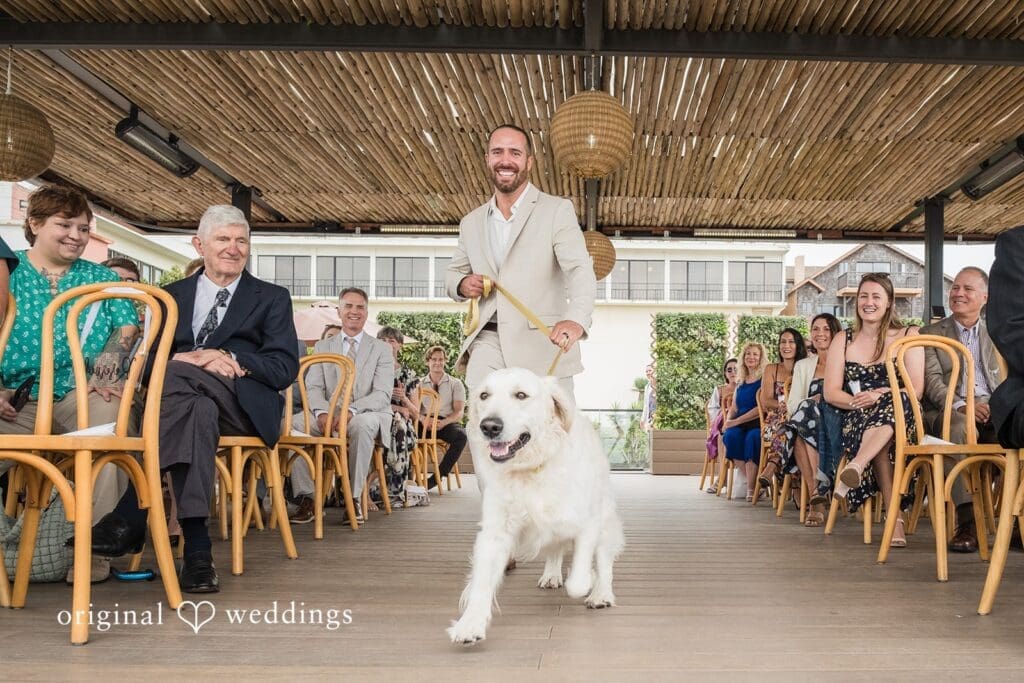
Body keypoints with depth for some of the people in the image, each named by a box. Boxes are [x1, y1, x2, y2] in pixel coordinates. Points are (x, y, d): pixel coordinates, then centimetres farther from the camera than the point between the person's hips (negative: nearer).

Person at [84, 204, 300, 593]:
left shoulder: (272, 298, 16)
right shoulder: (171, 295, 23)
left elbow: (285, 368, 3)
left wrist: (230, 360, -14)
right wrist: (184, 357, -13)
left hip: (245, 407, -2)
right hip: (185, 399, 2)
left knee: (179, 373, -33)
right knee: (198, 412, -38)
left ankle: (131, 518, -37)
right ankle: (197, 548, -42)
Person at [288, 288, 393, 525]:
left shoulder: (382, 349, 8)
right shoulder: (322, 347, 16)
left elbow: (382, 395, -6)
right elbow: (313, 388, 4)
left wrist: (351, 410, -25)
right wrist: (321, 412, -20)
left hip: (368, 415, -2)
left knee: (363, 423, -39)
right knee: (292, 422, -27)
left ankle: (355, 498, -29)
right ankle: (306, 498, -23)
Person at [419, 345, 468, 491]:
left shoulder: (455, 384, 12)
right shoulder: (419, 384, 18)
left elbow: (459, 412, 1)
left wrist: (444, 422, -21)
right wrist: (422, 419, -19)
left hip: (447, 423, -1)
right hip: (425, 423, 1)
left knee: (460, 435, -36)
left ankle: (437, 477, -28)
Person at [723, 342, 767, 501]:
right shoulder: (740, 382, 22)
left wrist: (736, 421, -12)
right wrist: (728, 421, -1)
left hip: (759, 424, -5)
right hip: (740, 424, 5)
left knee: (752, 437, -37)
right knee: (730, 435, -29)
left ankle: (751, 487, -29)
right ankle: (751, 480, -21)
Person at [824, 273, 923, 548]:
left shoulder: (907, 336, 11)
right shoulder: (843, 341, 15)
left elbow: (916, 389, 0)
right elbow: (831, 392, 6)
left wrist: (879, 395, -17)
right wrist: (856, 402, -15)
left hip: (901, 418, -1)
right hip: (856, 421, 1)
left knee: (894, 402, -38)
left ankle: (854, 468, -60)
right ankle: (895, 514, -44)